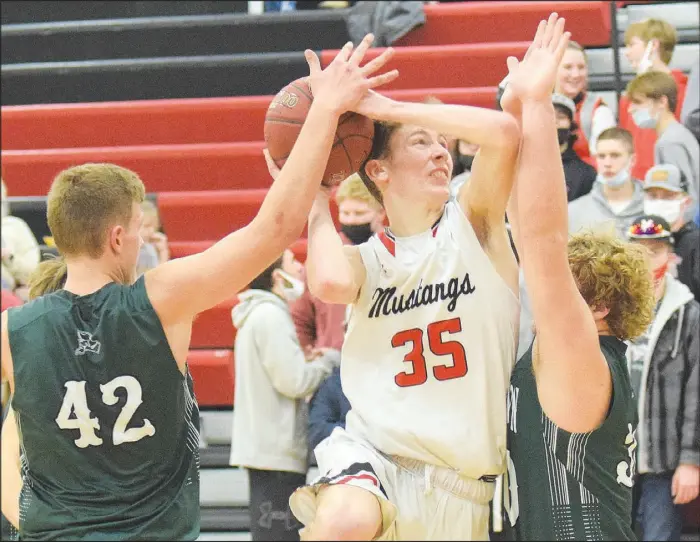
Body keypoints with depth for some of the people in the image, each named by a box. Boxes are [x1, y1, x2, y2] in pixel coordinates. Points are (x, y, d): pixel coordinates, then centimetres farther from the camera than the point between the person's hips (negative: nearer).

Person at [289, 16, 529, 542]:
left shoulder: (473, 225, 2)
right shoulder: (365, 259, 5)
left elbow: (504, 131, -18)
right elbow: (330, 283, -23)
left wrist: (386, 107, -11)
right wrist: (317, 200, -4)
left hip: (463, 481, 1)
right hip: (374, 449, -1)